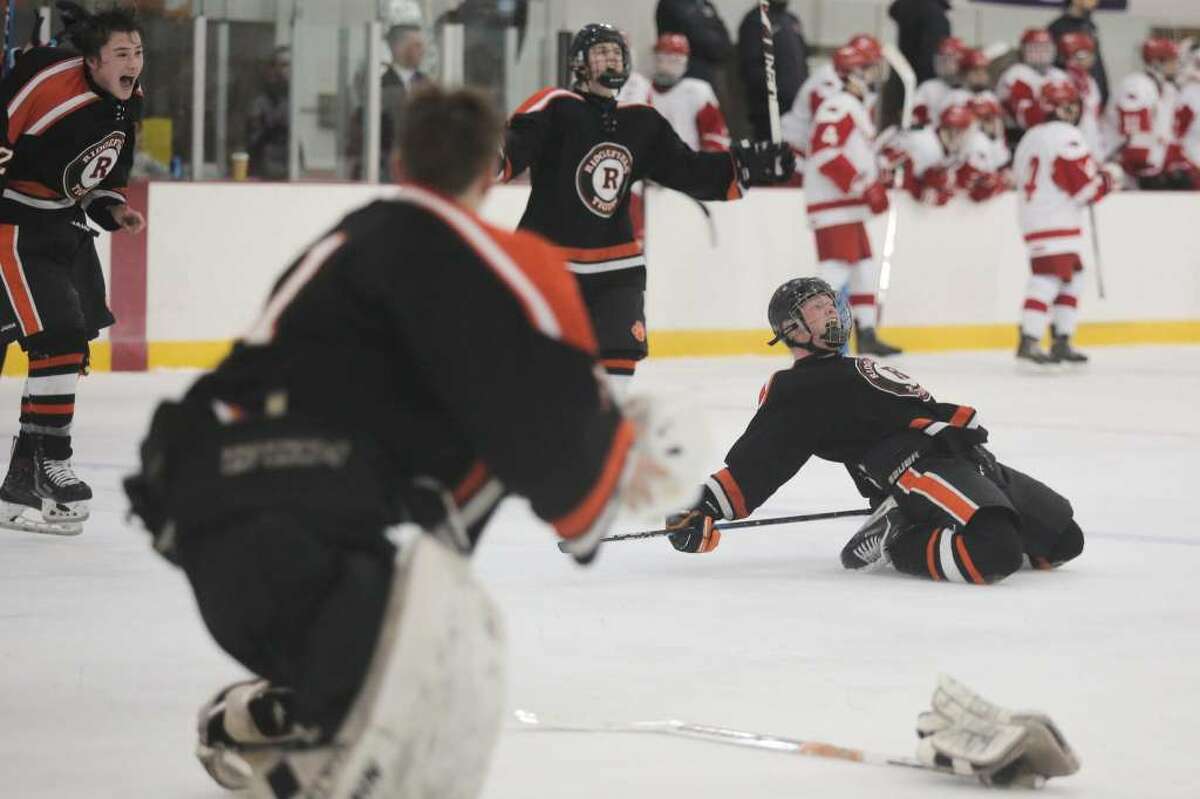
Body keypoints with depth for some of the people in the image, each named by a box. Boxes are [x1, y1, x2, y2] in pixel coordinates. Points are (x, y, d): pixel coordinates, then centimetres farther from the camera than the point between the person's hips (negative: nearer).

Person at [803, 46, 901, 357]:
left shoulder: (856, 109, 21)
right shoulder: (838, 107, -13)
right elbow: (826, 154, -24)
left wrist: (877, 186, 16)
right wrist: (865, 187, -24)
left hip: (851, 208, 11)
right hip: (832, 206, -11)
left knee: (865, 269, 14)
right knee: (837, 267, -16)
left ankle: (866, 334, 21)